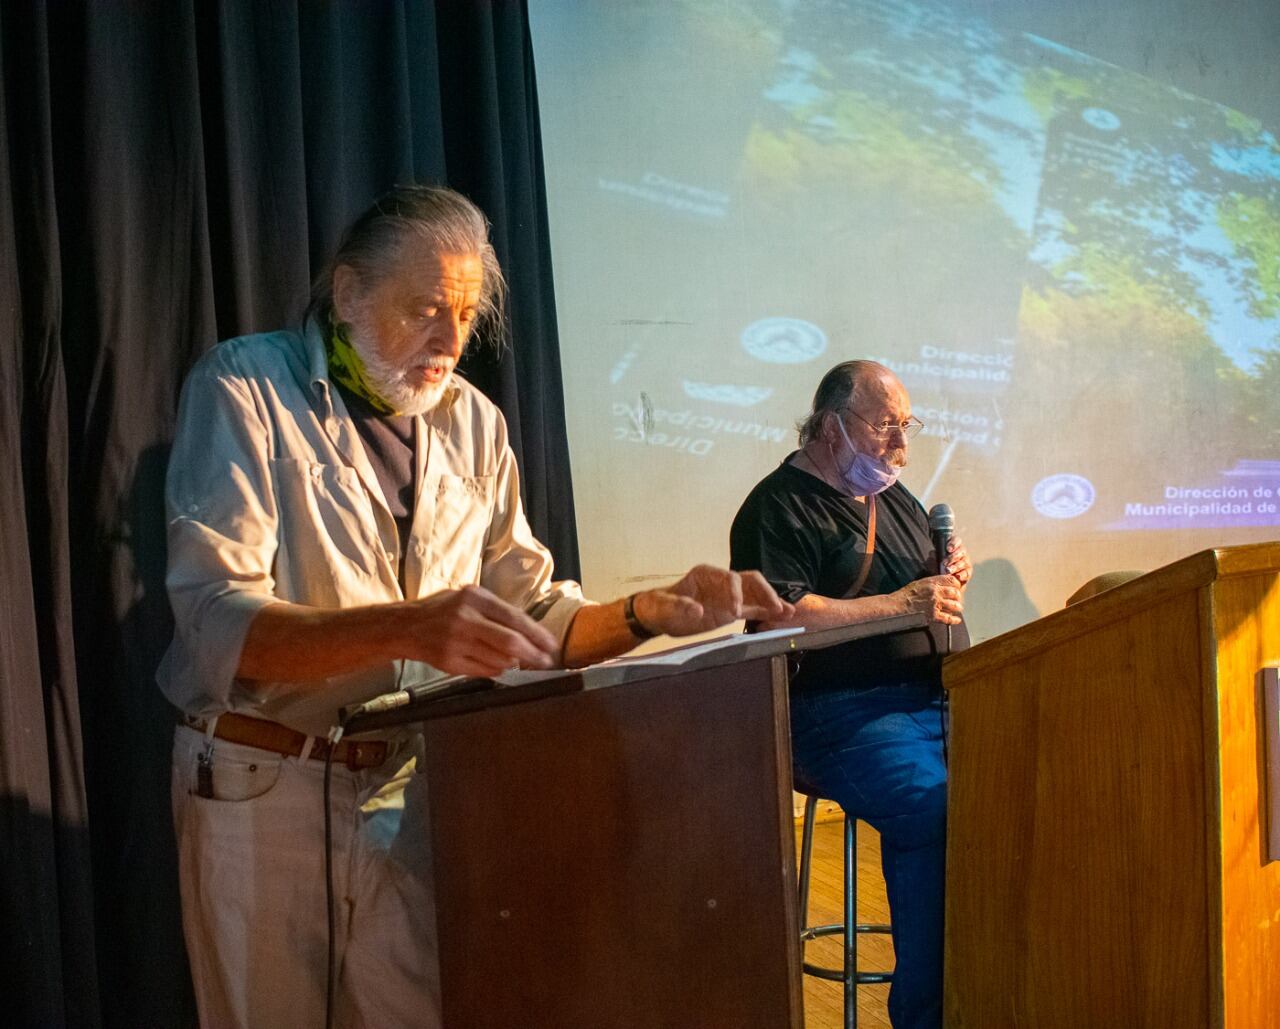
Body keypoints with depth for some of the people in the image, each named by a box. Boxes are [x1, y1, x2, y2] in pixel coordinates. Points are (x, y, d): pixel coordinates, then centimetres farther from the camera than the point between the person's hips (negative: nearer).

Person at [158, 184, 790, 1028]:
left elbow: (534, 619, 8)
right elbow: (220, 624, -22)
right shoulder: (244, 389, -10)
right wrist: (404, 627, -38)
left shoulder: (473, 423, 6)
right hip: (264, 788, -4)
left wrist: (654, 613, -10)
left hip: (415, 789, 4)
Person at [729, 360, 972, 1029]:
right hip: (847, 713, -7)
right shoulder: (779, 507, -2)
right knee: (934, 807, -32)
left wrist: (950, 575, 10)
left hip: (942, 695, 8)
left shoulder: (893, 495, 25)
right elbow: (780, 617, -16)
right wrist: (902, 604, -13)